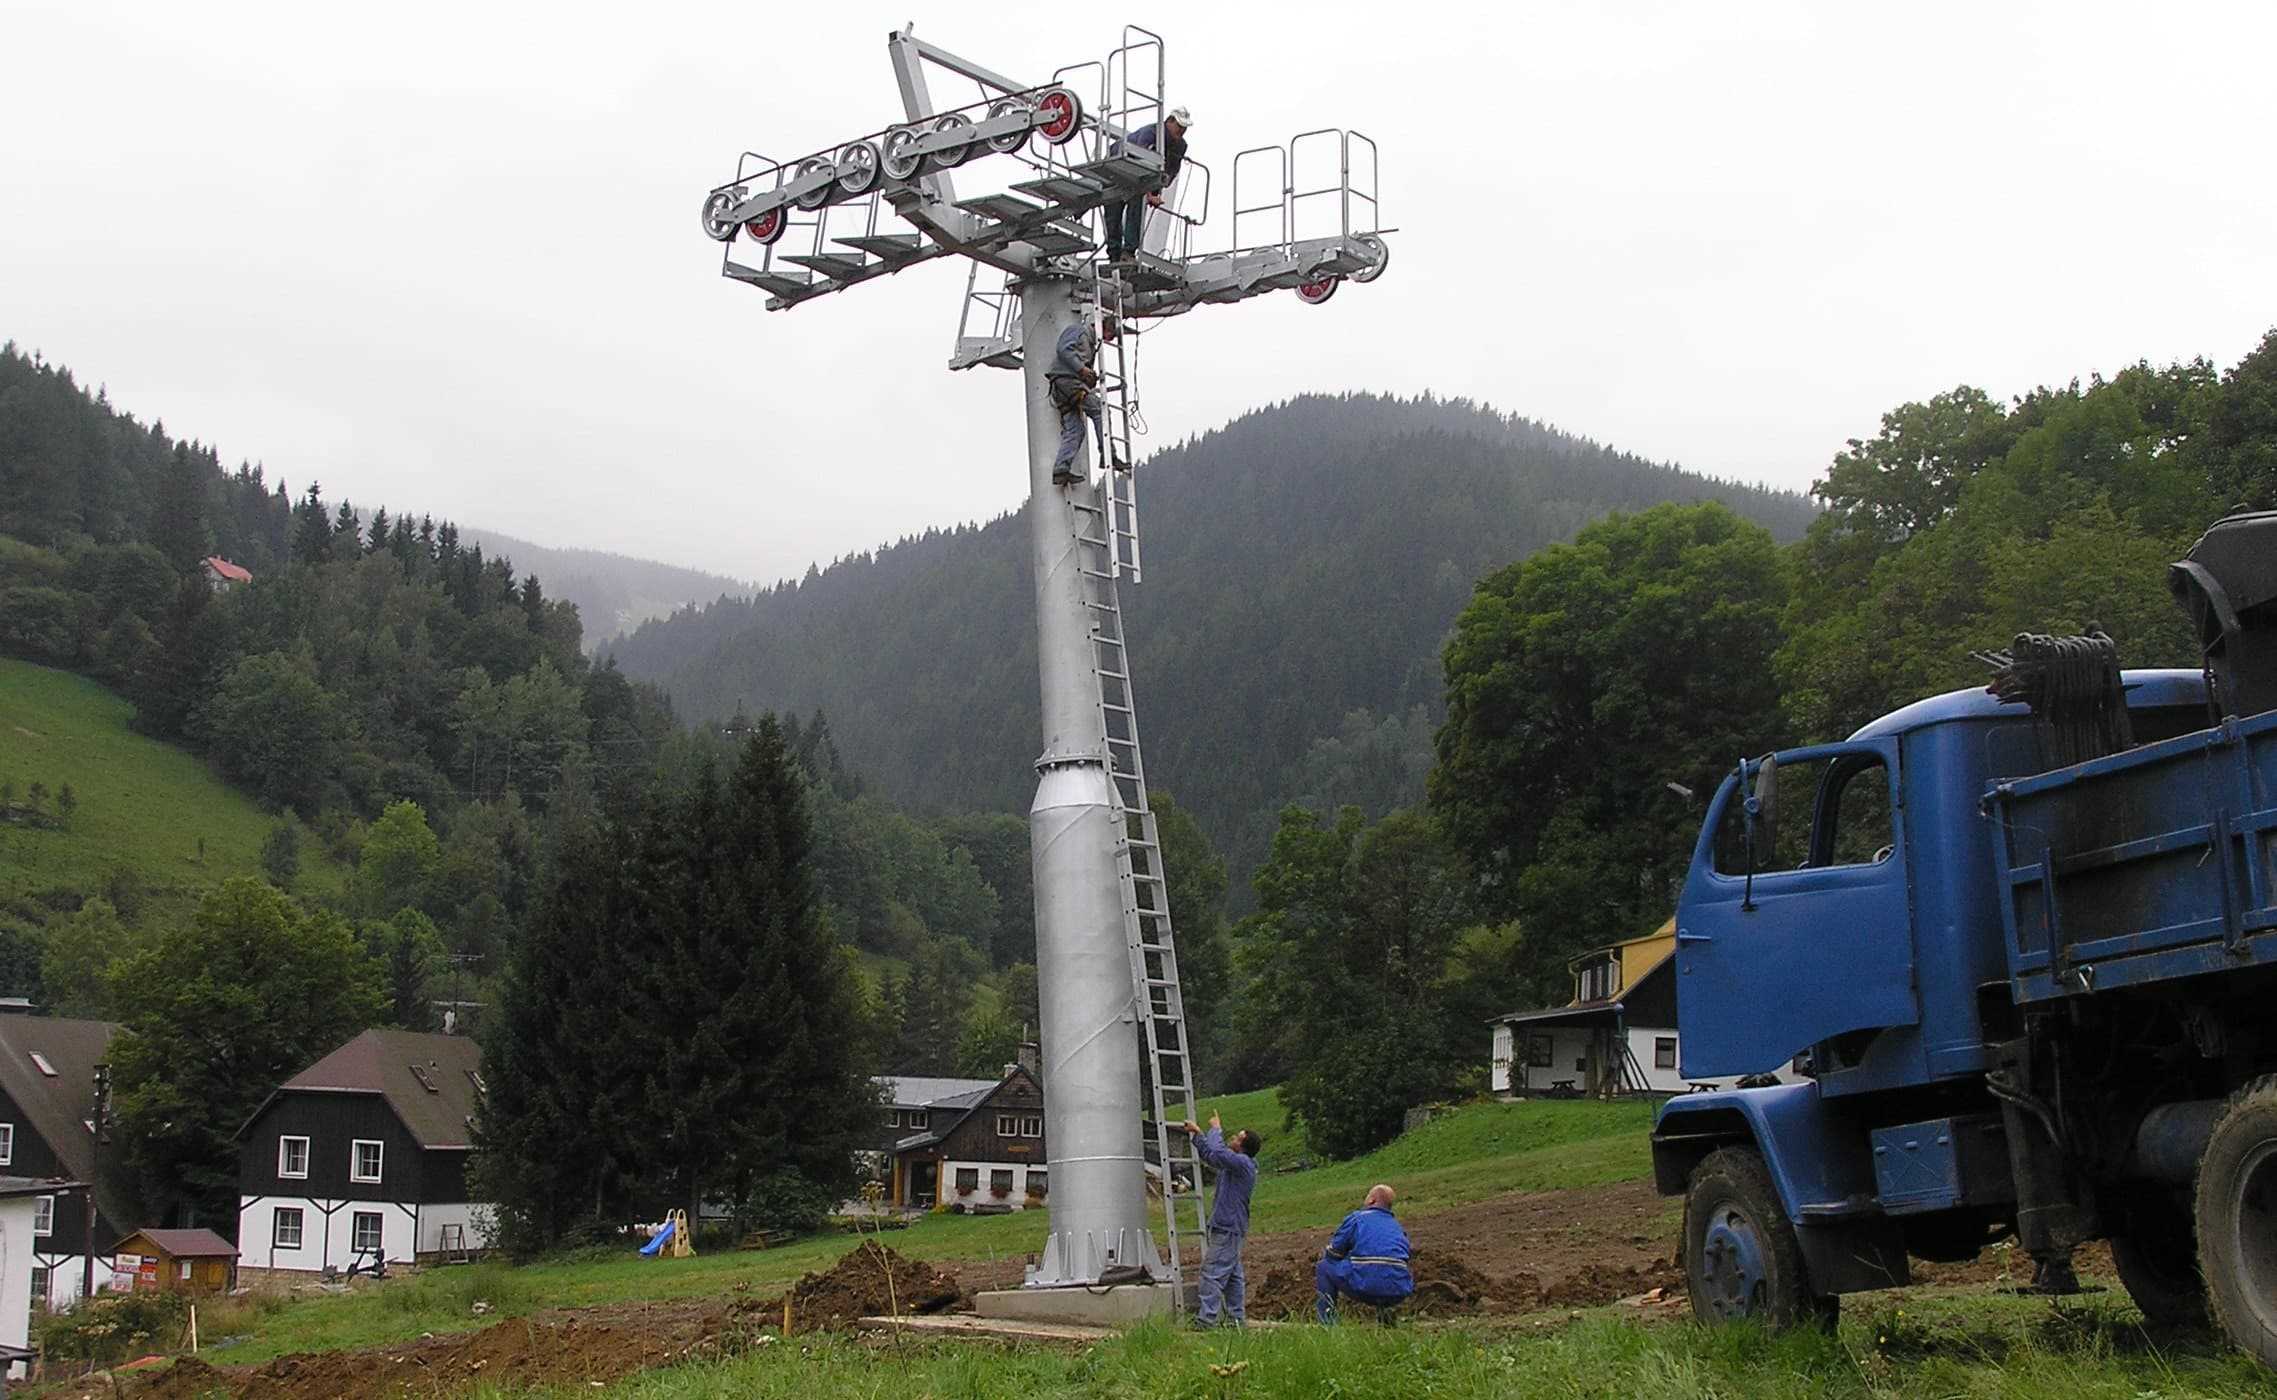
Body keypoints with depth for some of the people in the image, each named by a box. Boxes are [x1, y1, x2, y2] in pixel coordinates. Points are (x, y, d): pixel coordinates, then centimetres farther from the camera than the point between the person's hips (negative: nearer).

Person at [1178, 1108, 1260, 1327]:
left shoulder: (1243, 1163, -16)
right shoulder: (1236, 1163, 15)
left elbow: (1216, 1153, -29)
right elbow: (1208, 1154, 29)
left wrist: (1216, 1129, -14)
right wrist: (1198, 1134, 22)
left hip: (1227, 1229, -10)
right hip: (1229, 1226, 10)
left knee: (1213, 1272, -11)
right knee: (1233, 1275, 12)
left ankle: (1206, 1319, -12)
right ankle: (1237, 1318, 16)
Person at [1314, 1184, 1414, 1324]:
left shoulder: (1356, 1218, 10)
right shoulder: (1398, 1227, 23)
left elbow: (1332, 1255, 15)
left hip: (1365, 1288, -4)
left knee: (1323, 1266, 19)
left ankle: (1327, 1314, 3)